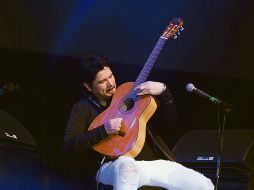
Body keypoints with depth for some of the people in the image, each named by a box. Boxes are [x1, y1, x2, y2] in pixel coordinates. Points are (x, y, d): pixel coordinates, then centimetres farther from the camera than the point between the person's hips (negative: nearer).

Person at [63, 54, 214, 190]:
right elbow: (69, 145, -10)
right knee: (126, 164, -45)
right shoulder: (82, 109, 6)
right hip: (110, 167, -4)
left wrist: (162, 90, -3)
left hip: (147, 161, 4)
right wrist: (103, 130, -20)